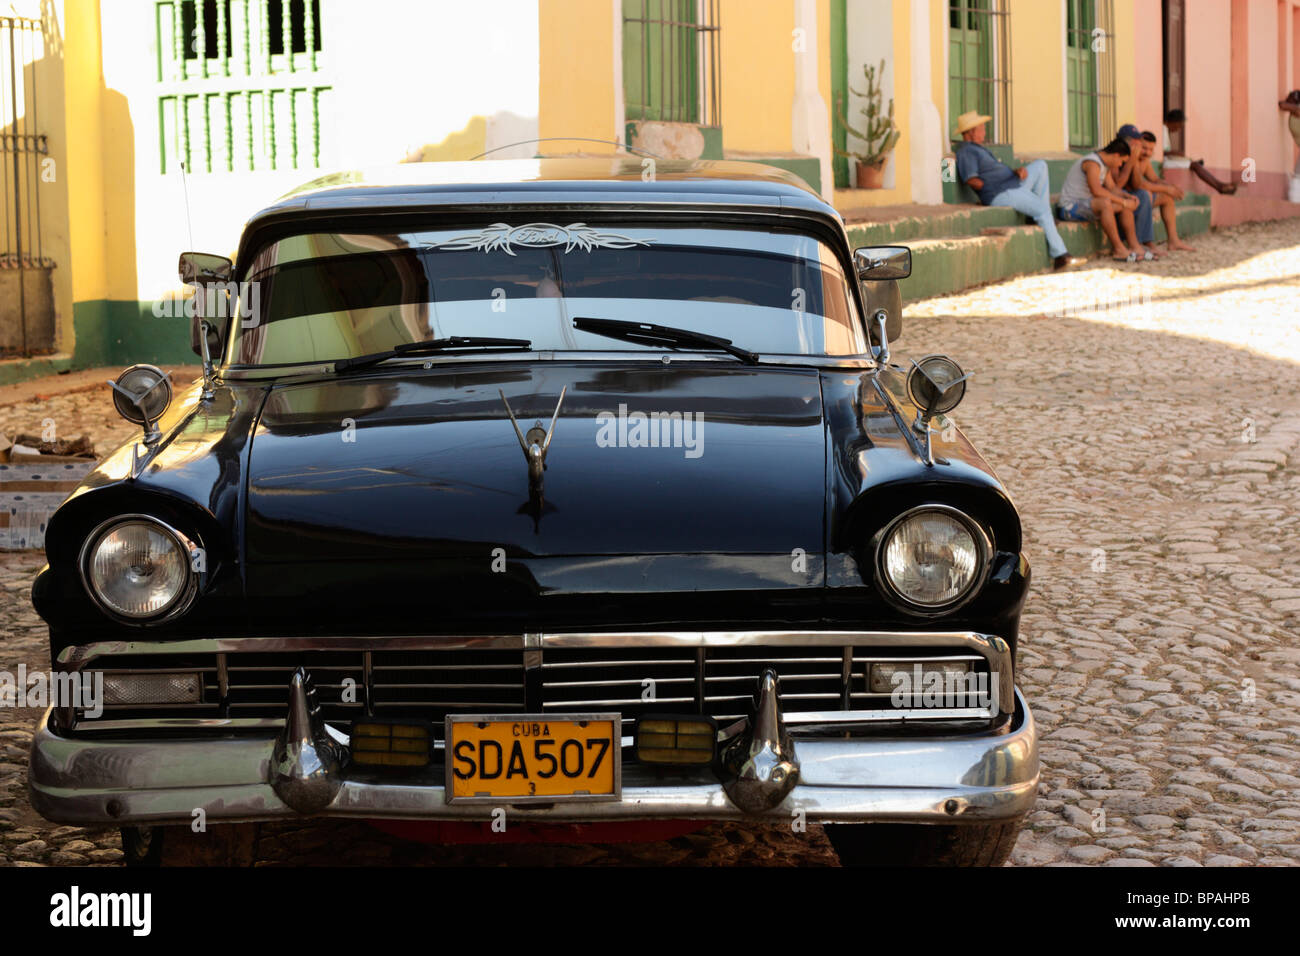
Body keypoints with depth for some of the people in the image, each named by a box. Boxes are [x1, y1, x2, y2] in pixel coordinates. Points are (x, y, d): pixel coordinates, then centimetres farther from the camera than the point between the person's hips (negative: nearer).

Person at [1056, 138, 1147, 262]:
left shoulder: (1105, 164, 12)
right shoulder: (1092, 163, -22)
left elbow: (1112, 187, 15)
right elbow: (1096, 190, -34)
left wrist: (1128, 196, -4)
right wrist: (1123, 201, -29)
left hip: (1085, 203, 11)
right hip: (1070, 206, -11)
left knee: (1126, 206, 8)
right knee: (1105, 203, -37)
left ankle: (1134, 246, 8)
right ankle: (1119, 250, -31)